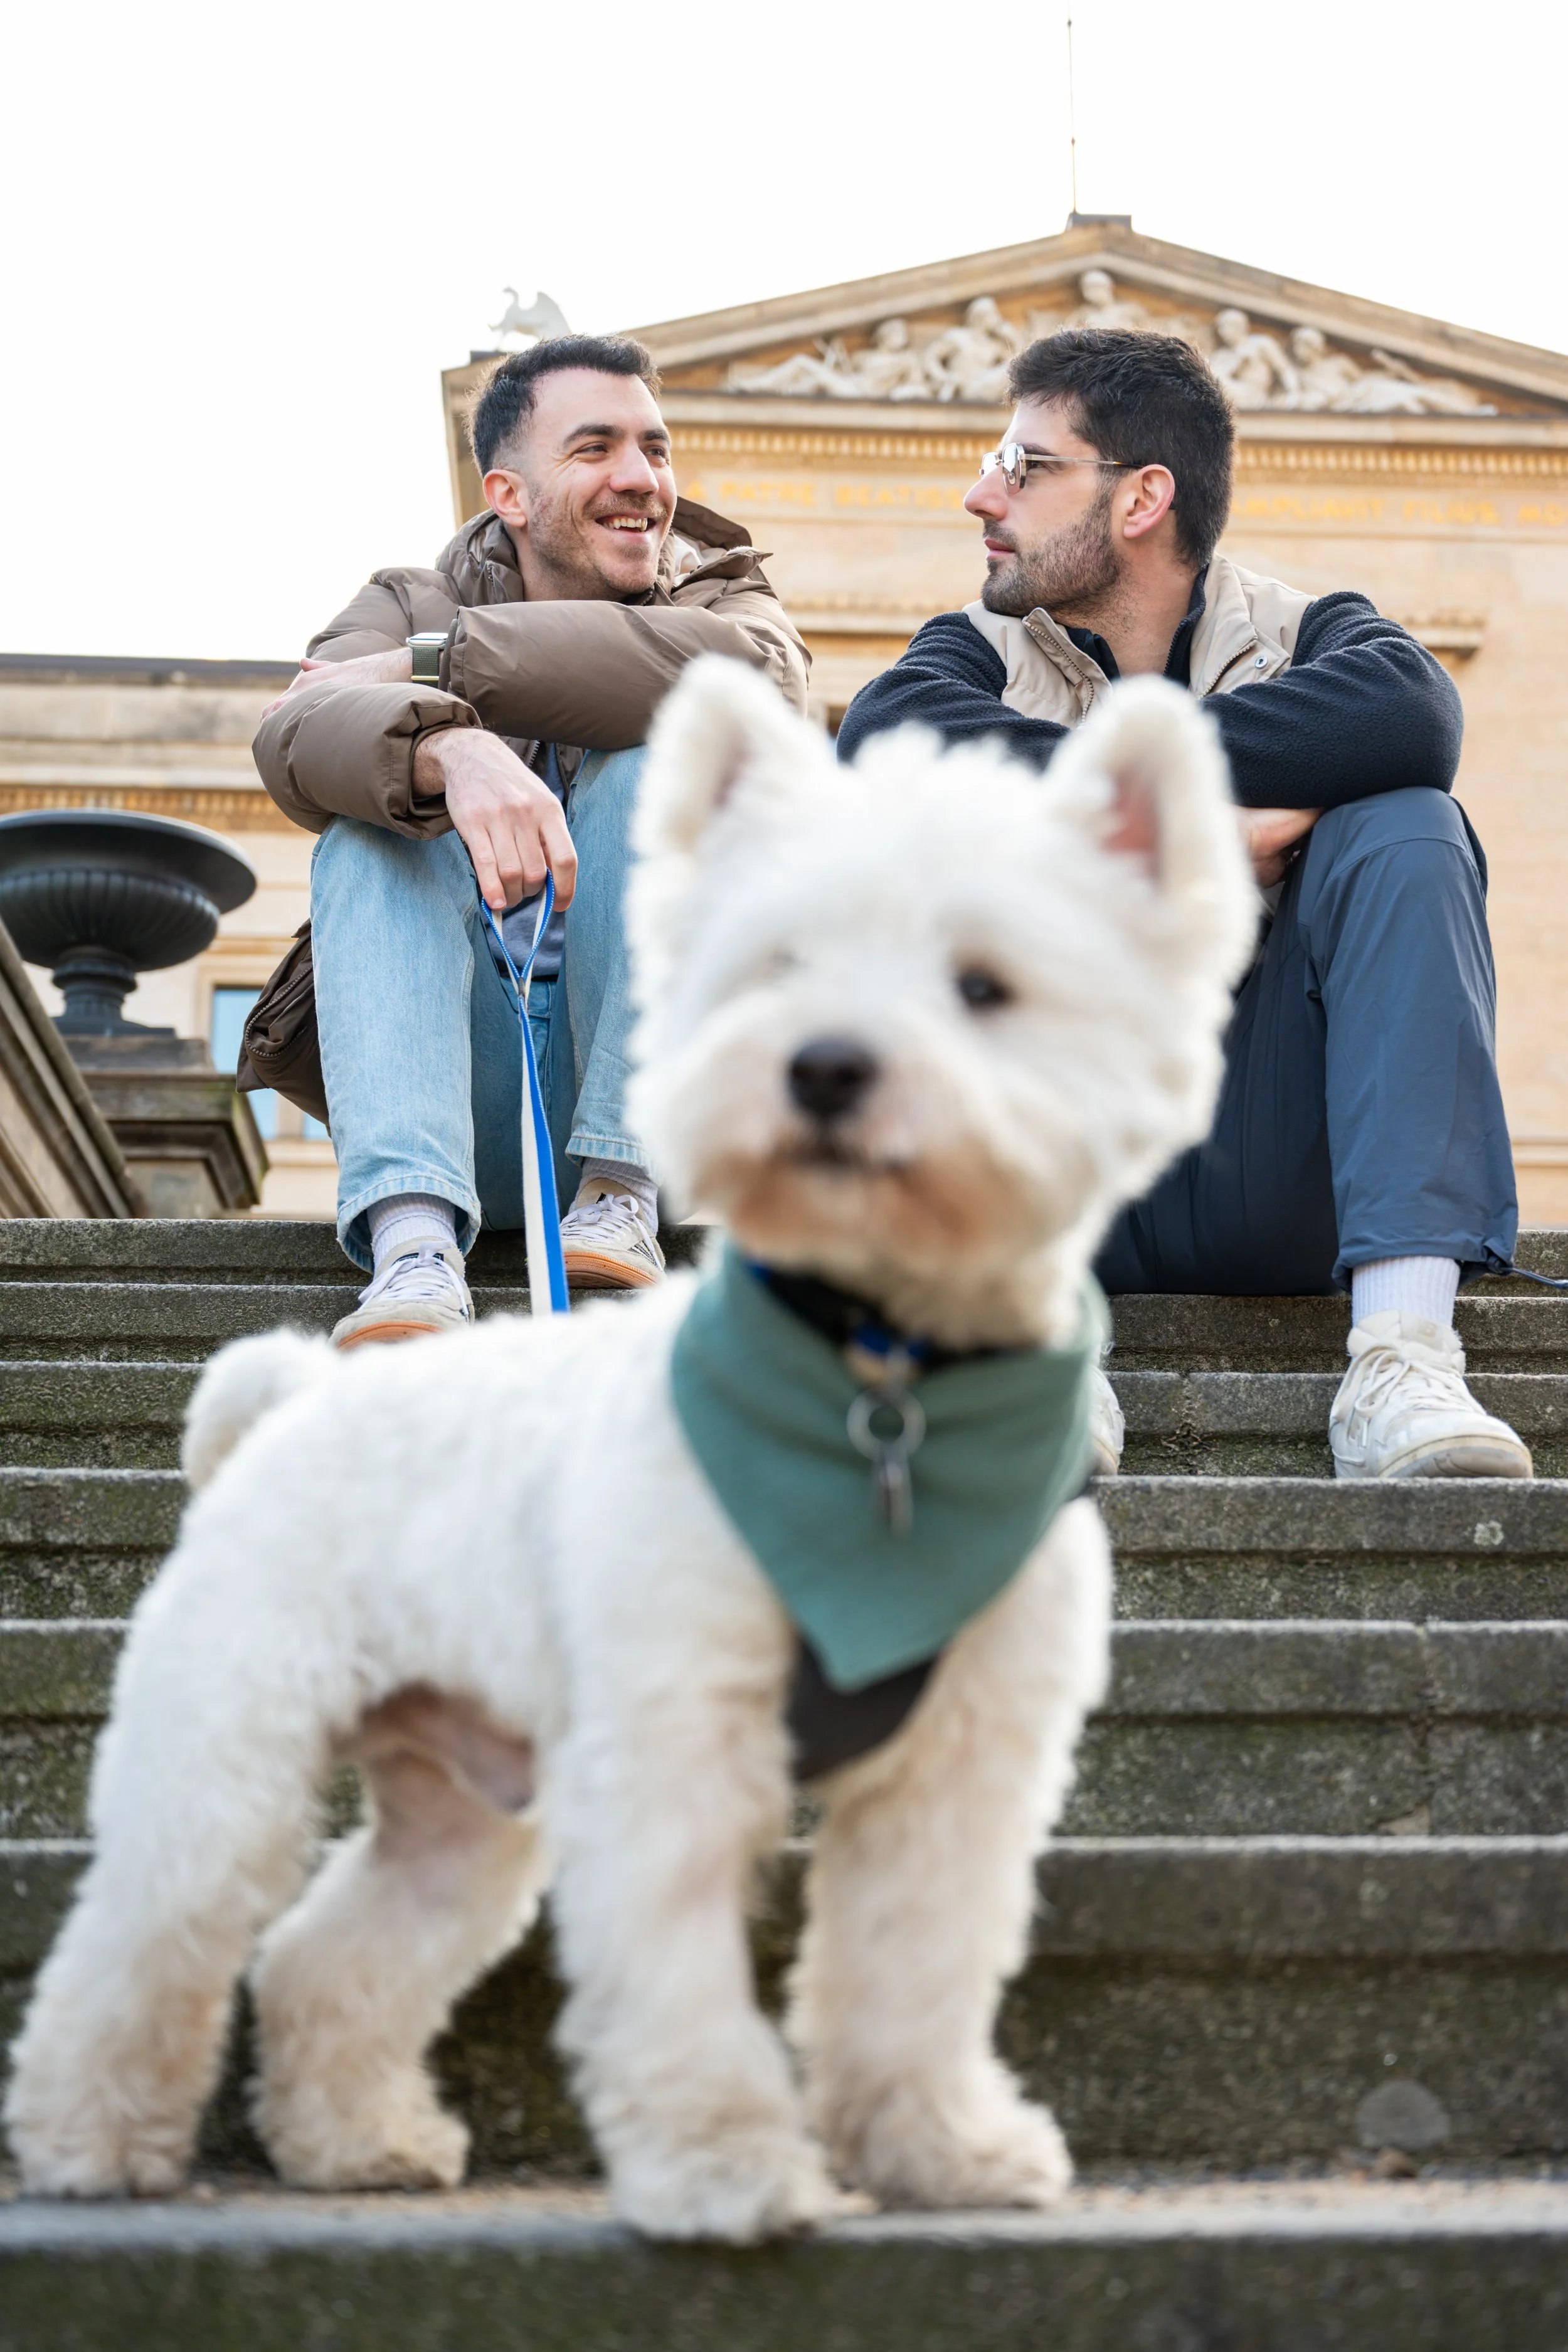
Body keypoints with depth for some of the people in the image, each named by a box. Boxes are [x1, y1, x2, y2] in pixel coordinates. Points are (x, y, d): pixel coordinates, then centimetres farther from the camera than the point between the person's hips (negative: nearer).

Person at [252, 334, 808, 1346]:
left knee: (652, 758, -17)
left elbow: (762, 678, -20)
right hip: (471, 1110, 1)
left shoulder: (717, 588, 9)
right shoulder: (409, 608, 9)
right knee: (376, 819, -21)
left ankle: (622, 1193, -26)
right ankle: (413, 1244, -40)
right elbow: (296, 735, -16)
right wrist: (452, 751, -40)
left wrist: (436, 661, -18)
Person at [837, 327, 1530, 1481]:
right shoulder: (992, 650, 13)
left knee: (1405, 834, -20)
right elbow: (881, 733, -13)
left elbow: (1414, 713, -18)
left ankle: (1402, 1354, -36)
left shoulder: (1305, 636, 9)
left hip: (1275, 1181, -1)